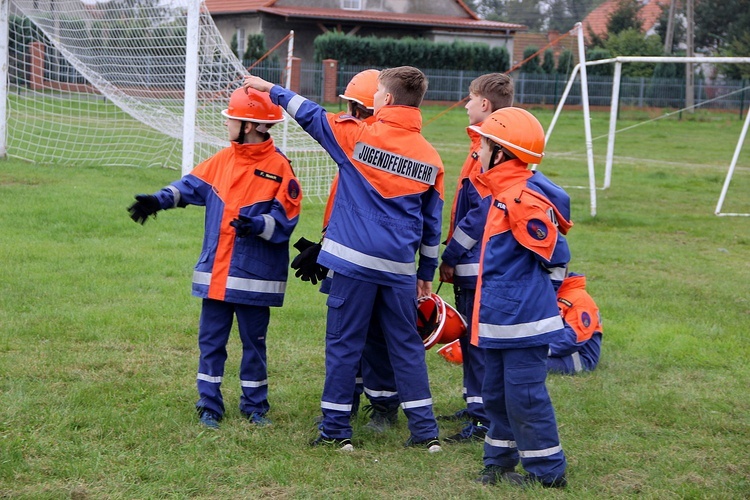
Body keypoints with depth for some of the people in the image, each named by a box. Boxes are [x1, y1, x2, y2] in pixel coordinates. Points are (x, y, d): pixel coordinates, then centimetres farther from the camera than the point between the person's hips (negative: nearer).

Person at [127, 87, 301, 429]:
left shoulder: (278, 167, -10)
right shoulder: (222, 160, 7)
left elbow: (285, 219, -12)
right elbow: (191, 186, 8)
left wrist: (258, 224, -29)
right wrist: (160, 200, -7)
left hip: (254, 276, -5)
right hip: (216, 271, 5)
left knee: (254, 341, 8)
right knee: (211, 339, 8)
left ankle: (255, 404, 22)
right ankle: (209, 405, 17)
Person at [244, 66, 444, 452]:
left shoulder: (358, 136, -5)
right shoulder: (430, 157, 7)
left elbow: (311, 115, 7)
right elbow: (432, 222, 12)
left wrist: (272, 90, 22)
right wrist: (427, 273, 21)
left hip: (354, 261, -3)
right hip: (400, 267, 4)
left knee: (343, 343, 4)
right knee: (406, 346, 11)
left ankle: (336, 429, 8)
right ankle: (425, 430, 11)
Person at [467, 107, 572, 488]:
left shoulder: (522, 198, -21)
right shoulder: (500, 192, 10)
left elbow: (554, 254, -17)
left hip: (521, 317, -10)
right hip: (503, 316, 10)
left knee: (524, 395, -2)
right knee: (496, 393, 18)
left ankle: (547, 472, 9)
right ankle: (500, 463, 29)